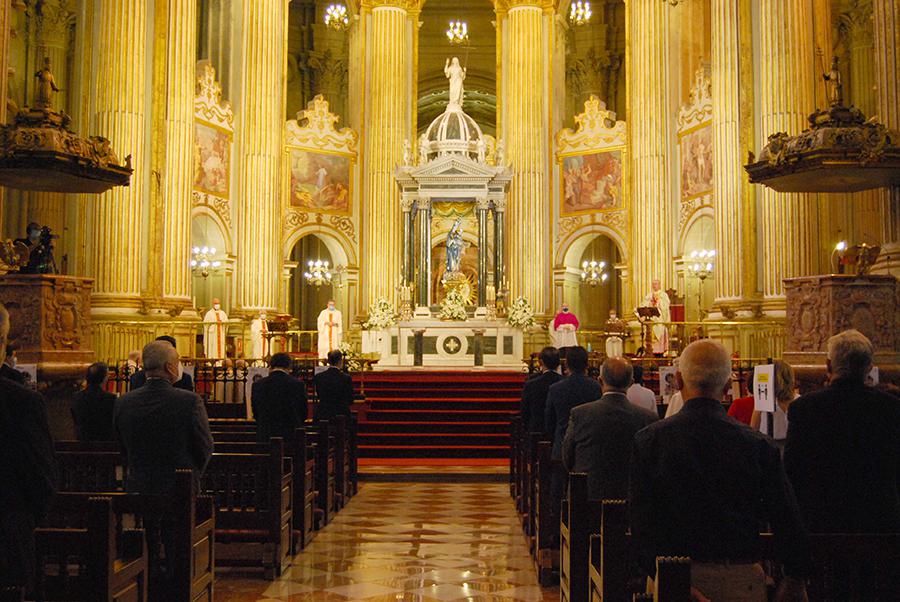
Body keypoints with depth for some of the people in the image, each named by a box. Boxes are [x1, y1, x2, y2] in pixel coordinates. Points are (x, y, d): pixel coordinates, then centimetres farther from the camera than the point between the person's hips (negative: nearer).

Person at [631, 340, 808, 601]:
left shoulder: (650, 439, -8)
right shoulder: (758, 445, -7)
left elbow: (642, 520, -11)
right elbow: (787, 520, 0)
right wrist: (796, 579, 13)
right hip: (740, 578, 0)